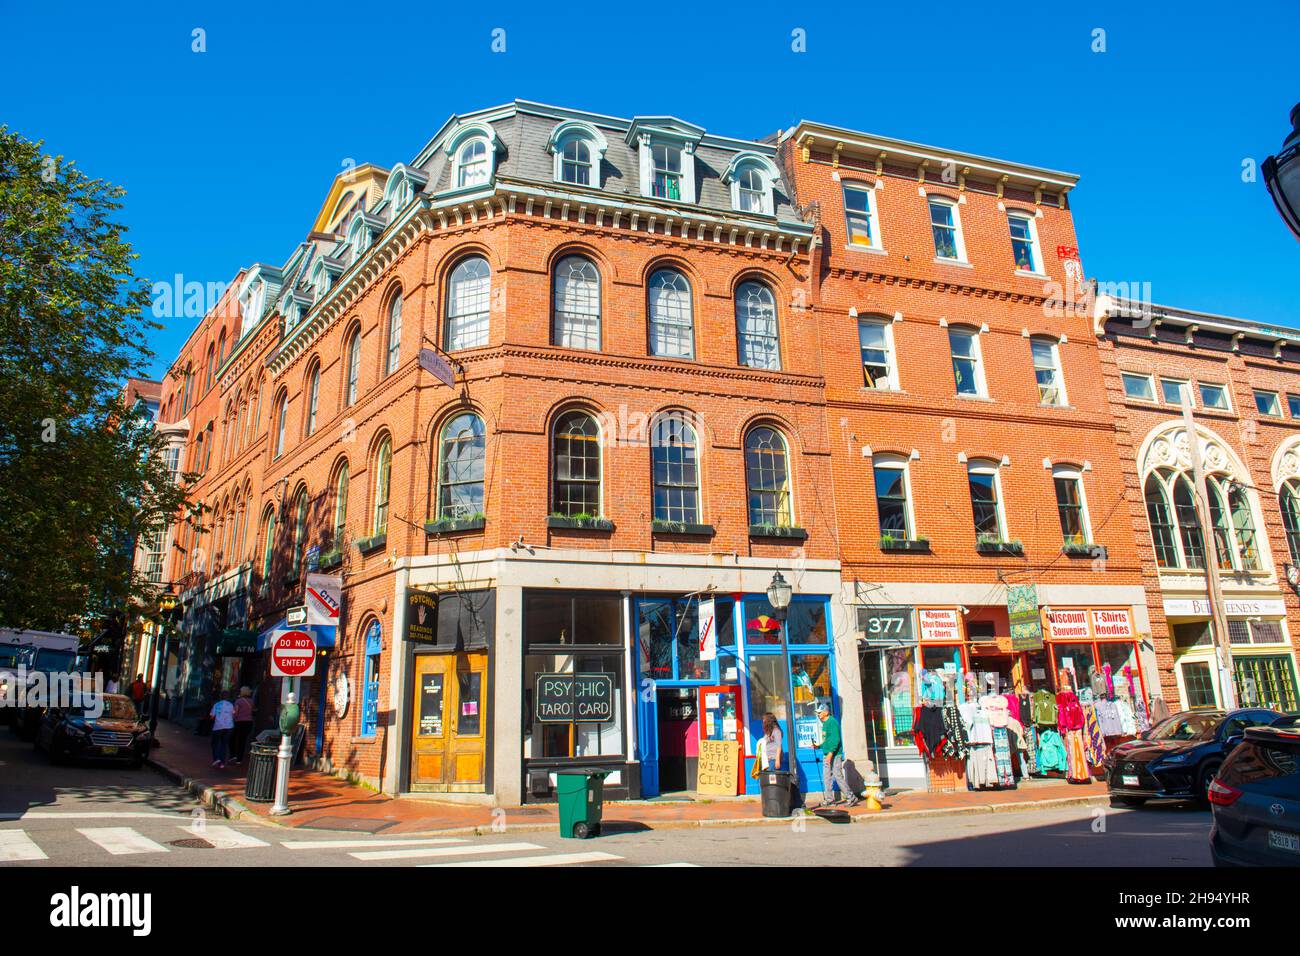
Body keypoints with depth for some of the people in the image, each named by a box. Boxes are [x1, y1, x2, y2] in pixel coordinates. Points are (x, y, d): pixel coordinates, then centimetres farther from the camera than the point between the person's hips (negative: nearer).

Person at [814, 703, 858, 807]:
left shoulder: (832, 722, -14)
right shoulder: (825, 723, 17)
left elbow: (836, 739, -22)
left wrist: (831, 753, -27)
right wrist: (819, 746, 15)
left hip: (834, 755, -10)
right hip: (826, 755, 10)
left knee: (838, 776, -8)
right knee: (826, 777, 9)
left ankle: (850, 797, 1)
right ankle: (829, 798, 15)